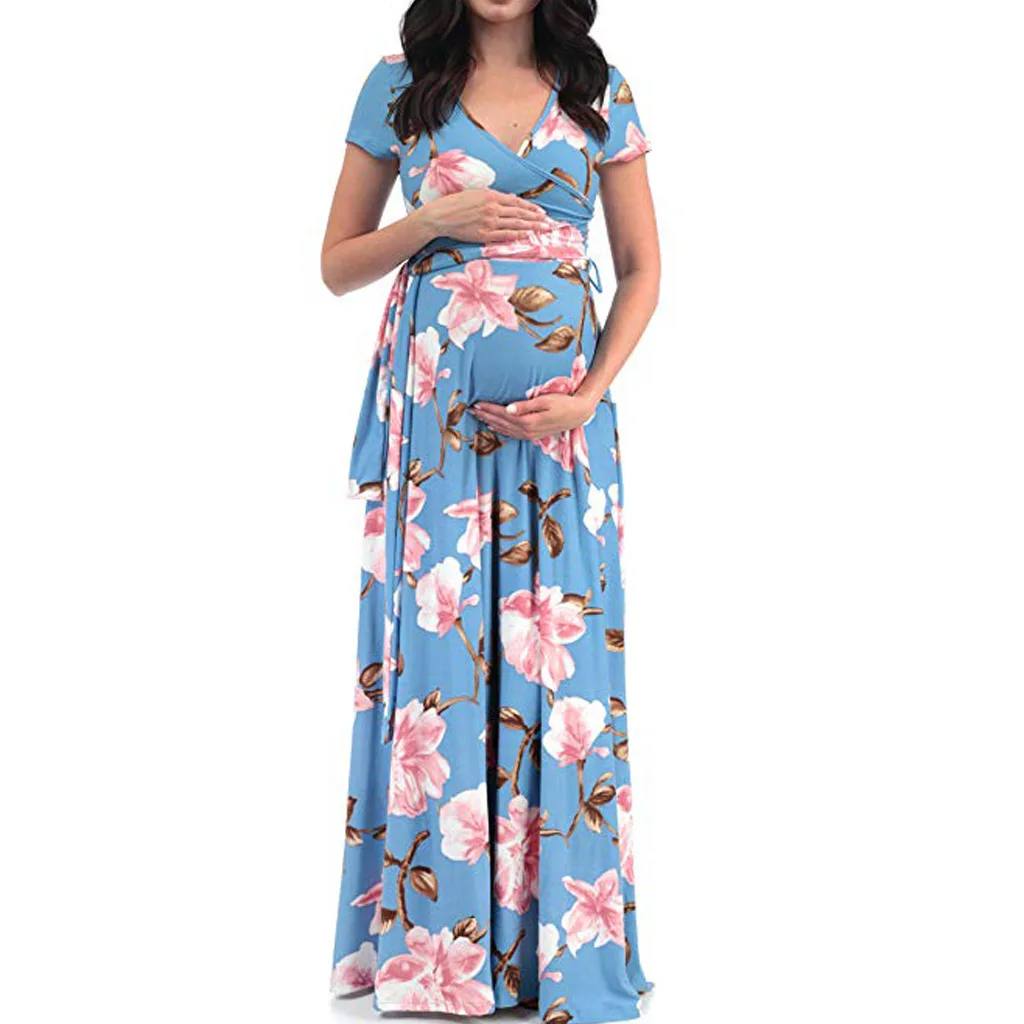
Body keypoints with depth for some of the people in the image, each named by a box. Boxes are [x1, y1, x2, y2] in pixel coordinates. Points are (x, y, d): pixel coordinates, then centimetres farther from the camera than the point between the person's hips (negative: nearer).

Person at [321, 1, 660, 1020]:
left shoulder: (597, 93, 10)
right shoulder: (401, 87, 8)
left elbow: (641, 268, 8)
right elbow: (338, 263, 9)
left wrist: (590, 393, -7)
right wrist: (435, 220, -8)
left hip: (560, 411, 1)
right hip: (436, 403, 0)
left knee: (560, 645, 0)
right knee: (434, 636, -2)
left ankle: (563, 942, 12)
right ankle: (433, 940, 10)